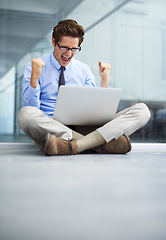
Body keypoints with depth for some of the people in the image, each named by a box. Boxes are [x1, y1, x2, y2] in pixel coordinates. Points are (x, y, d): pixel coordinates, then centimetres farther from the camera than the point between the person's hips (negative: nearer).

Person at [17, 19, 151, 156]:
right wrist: (34, 78, -15)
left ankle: (75, 145, -35)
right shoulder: (35, 67, 8)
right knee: (25, 114, -39)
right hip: (50, 128, -2)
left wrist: (104, 81, 4)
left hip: (82, 128, 3)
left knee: (142, 110, -15)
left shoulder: (84, 71, 17)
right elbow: (31, 109, -3)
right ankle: (99, 143, -36)